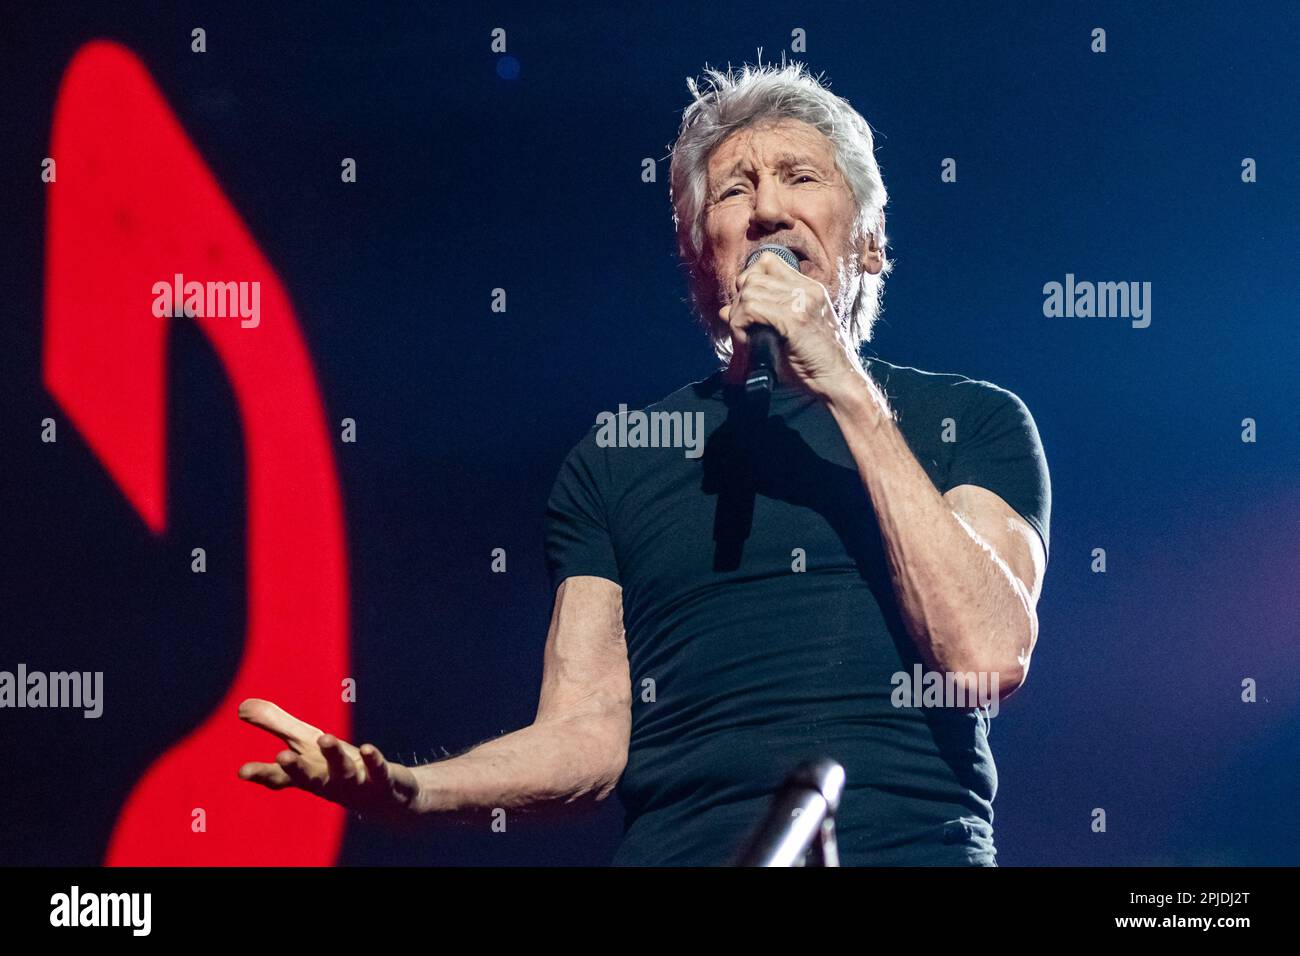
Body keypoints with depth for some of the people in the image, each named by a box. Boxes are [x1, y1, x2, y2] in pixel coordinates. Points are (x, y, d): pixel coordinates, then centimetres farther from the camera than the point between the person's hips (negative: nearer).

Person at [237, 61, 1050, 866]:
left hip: (910, 844, -2)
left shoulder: (972, 421, 13)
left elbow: (990, 657, -4)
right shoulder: (617, 457, 17)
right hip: (681, 846, 2)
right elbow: (586, 738, 9)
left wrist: (848, 393, -4)